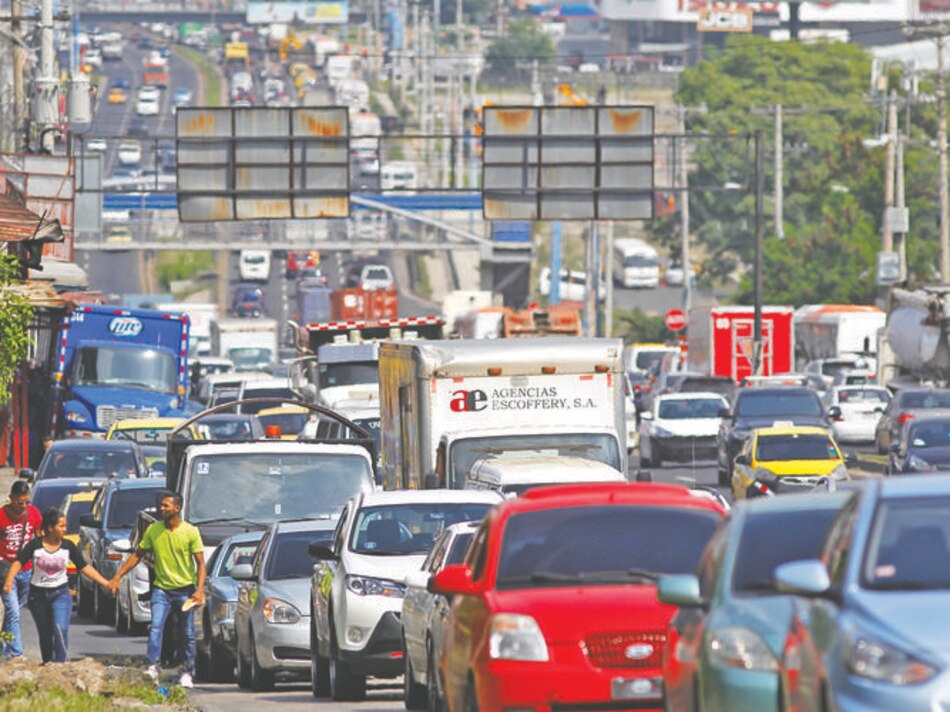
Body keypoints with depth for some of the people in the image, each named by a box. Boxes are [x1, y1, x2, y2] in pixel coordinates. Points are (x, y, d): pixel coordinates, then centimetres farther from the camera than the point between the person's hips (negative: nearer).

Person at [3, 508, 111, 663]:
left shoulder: (68, 546, -2)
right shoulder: (35, 546, -7)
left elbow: (84, 567, 3)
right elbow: (18, 562, -13)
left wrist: (106, 583, -2)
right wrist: (9, 580, -31)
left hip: (61, 593, 0)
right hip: (38, 595, 0)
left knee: (61, 629, -20)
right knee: (45, 634, 8)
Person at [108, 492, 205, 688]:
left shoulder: (190, 532, -6)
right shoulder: (153, 530, 1)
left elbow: (200, 563, -4)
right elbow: (137, 555, 9)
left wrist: (199, 590, -15)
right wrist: (117, 578, 2)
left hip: (185, 589, -1)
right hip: (161, 588, 1)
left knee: (187, 634, 6)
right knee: (155, 627, -16)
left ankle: (187, 672, 19)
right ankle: (152, 668, -20)